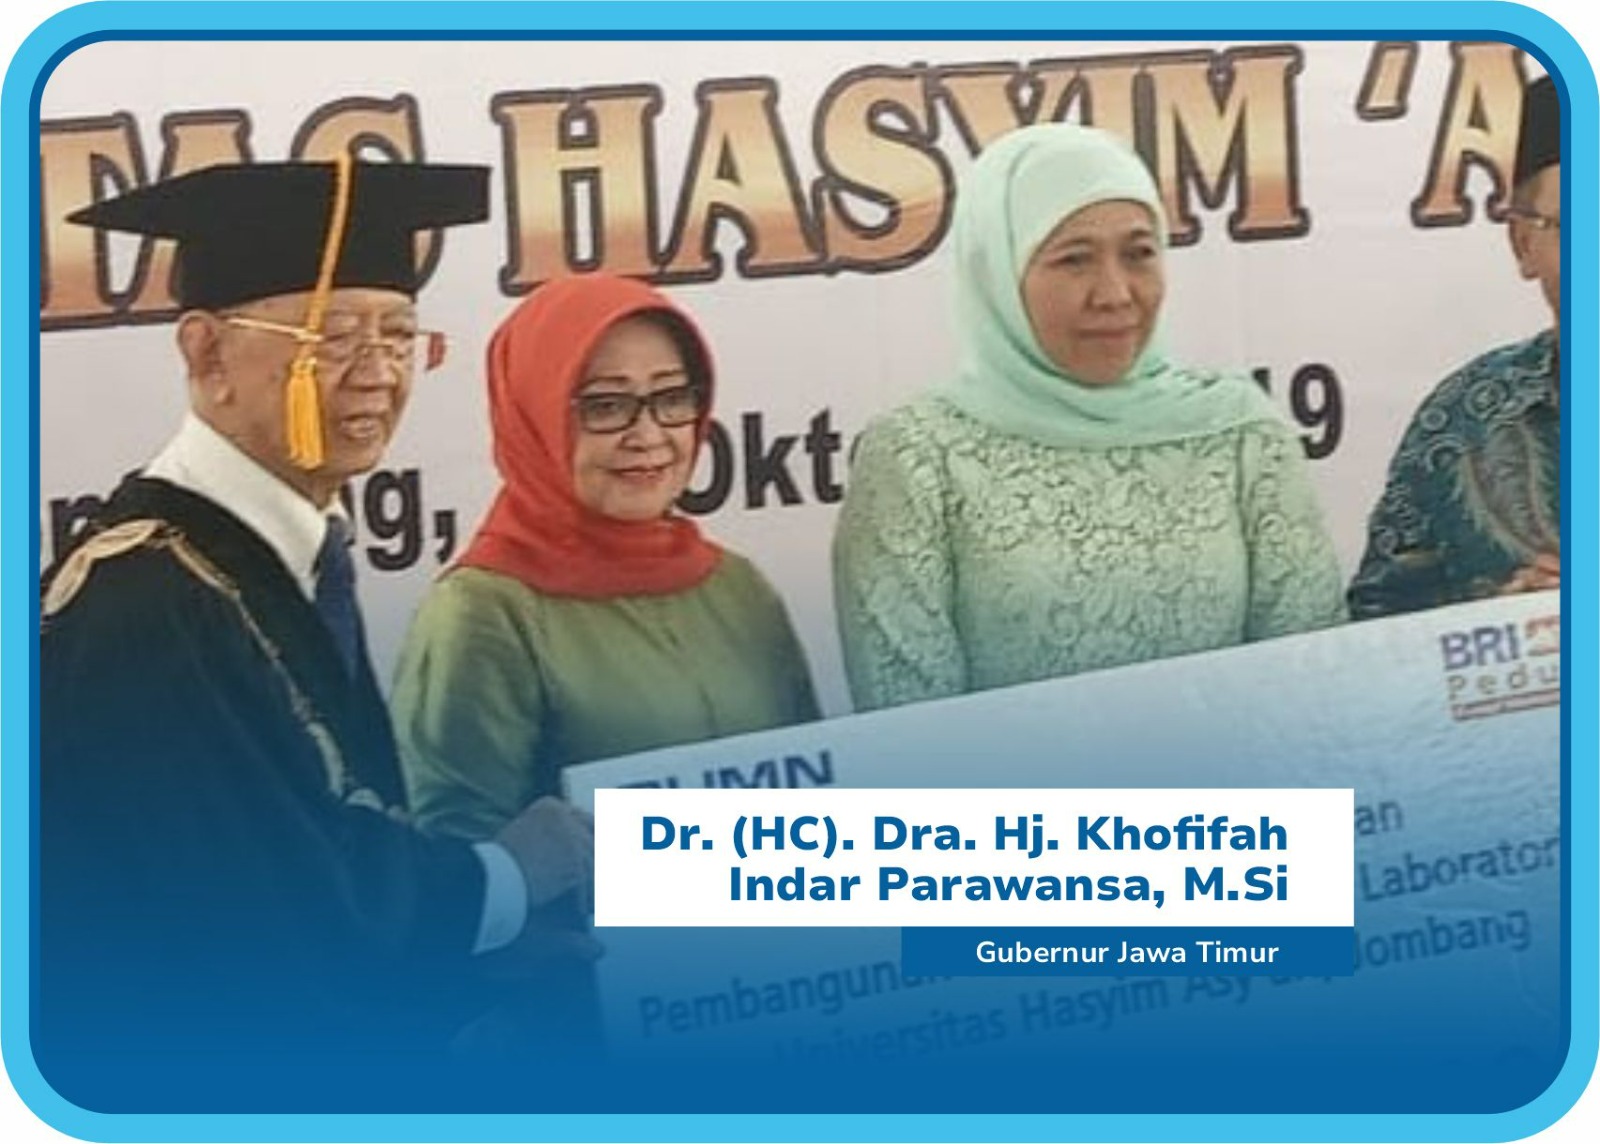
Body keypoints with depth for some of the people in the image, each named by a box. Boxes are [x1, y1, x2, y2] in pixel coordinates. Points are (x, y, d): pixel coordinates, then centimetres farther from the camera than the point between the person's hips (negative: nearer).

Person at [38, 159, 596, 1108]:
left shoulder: (294, 561, 5)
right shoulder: (143, 608, -24)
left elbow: (343, 854, 7)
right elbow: (292, 912, -29)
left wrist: (507, 933, -8)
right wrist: (514, 878, -14)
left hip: (332, 1071, 9)